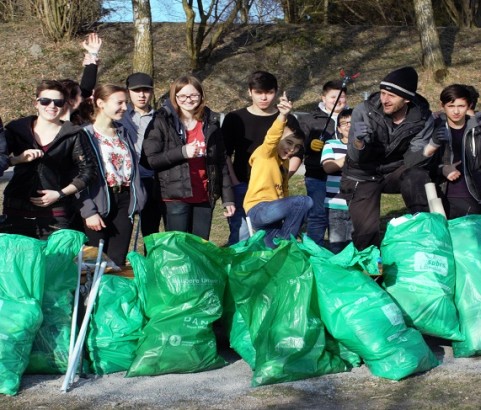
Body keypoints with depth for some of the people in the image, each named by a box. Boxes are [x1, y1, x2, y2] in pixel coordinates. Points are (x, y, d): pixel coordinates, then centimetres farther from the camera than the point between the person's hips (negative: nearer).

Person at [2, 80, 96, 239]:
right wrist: (19, 158, -13)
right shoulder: (17, 129, 7)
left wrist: (60, 194, -7)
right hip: (18, 211, 2)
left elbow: (87, 170, 2)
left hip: (56, 215, -2)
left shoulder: (73, 135, 2)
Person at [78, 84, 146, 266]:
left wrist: (137, 199, 8)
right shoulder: (86, 134, -7)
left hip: (125, 201, 6)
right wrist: (88, 210, -17)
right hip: (99, 202, -5)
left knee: (118, 262, 5)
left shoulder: (123, 132, 15)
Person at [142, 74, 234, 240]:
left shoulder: (211, 122, 9)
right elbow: (150, 159, -9)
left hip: (205, 196, 4)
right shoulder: (162, 122, -2)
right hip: (176, 197, -3)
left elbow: (221, 162, 10)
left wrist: (227, 197, 7)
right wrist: (182, 152, -20)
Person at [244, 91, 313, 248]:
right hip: (258, 210, -9)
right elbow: (272, 137, -29)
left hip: (273, 211, 9)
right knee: (304, 202, -25)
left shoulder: (284, 161, 20)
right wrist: (283, 116, -49)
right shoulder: (265, 153, -6)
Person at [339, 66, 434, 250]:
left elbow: (412, 160, -19)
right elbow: (355, 157, -22)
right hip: (363, 176, -1)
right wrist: (358, 141, -46)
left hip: (395, 172, 1)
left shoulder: (422, 118, -17)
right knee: (366, 230, -16)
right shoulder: (364, 111, -21)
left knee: (417, 175, -34)